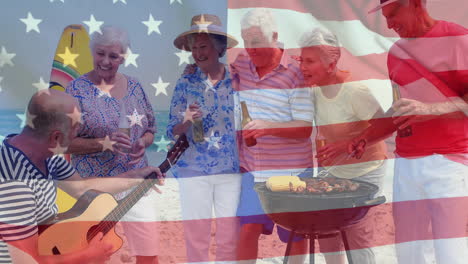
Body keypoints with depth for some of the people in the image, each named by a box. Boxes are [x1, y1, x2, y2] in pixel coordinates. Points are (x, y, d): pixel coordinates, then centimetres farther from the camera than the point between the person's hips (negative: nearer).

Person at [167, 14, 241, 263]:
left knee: (229, 238, 8)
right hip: (193, 170, -1)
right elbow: (172, 131, -1)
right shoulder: (185, 82, -2)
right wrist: (187, 121, -22)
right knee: (196, 237, 5)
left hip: (231, 169, 1)